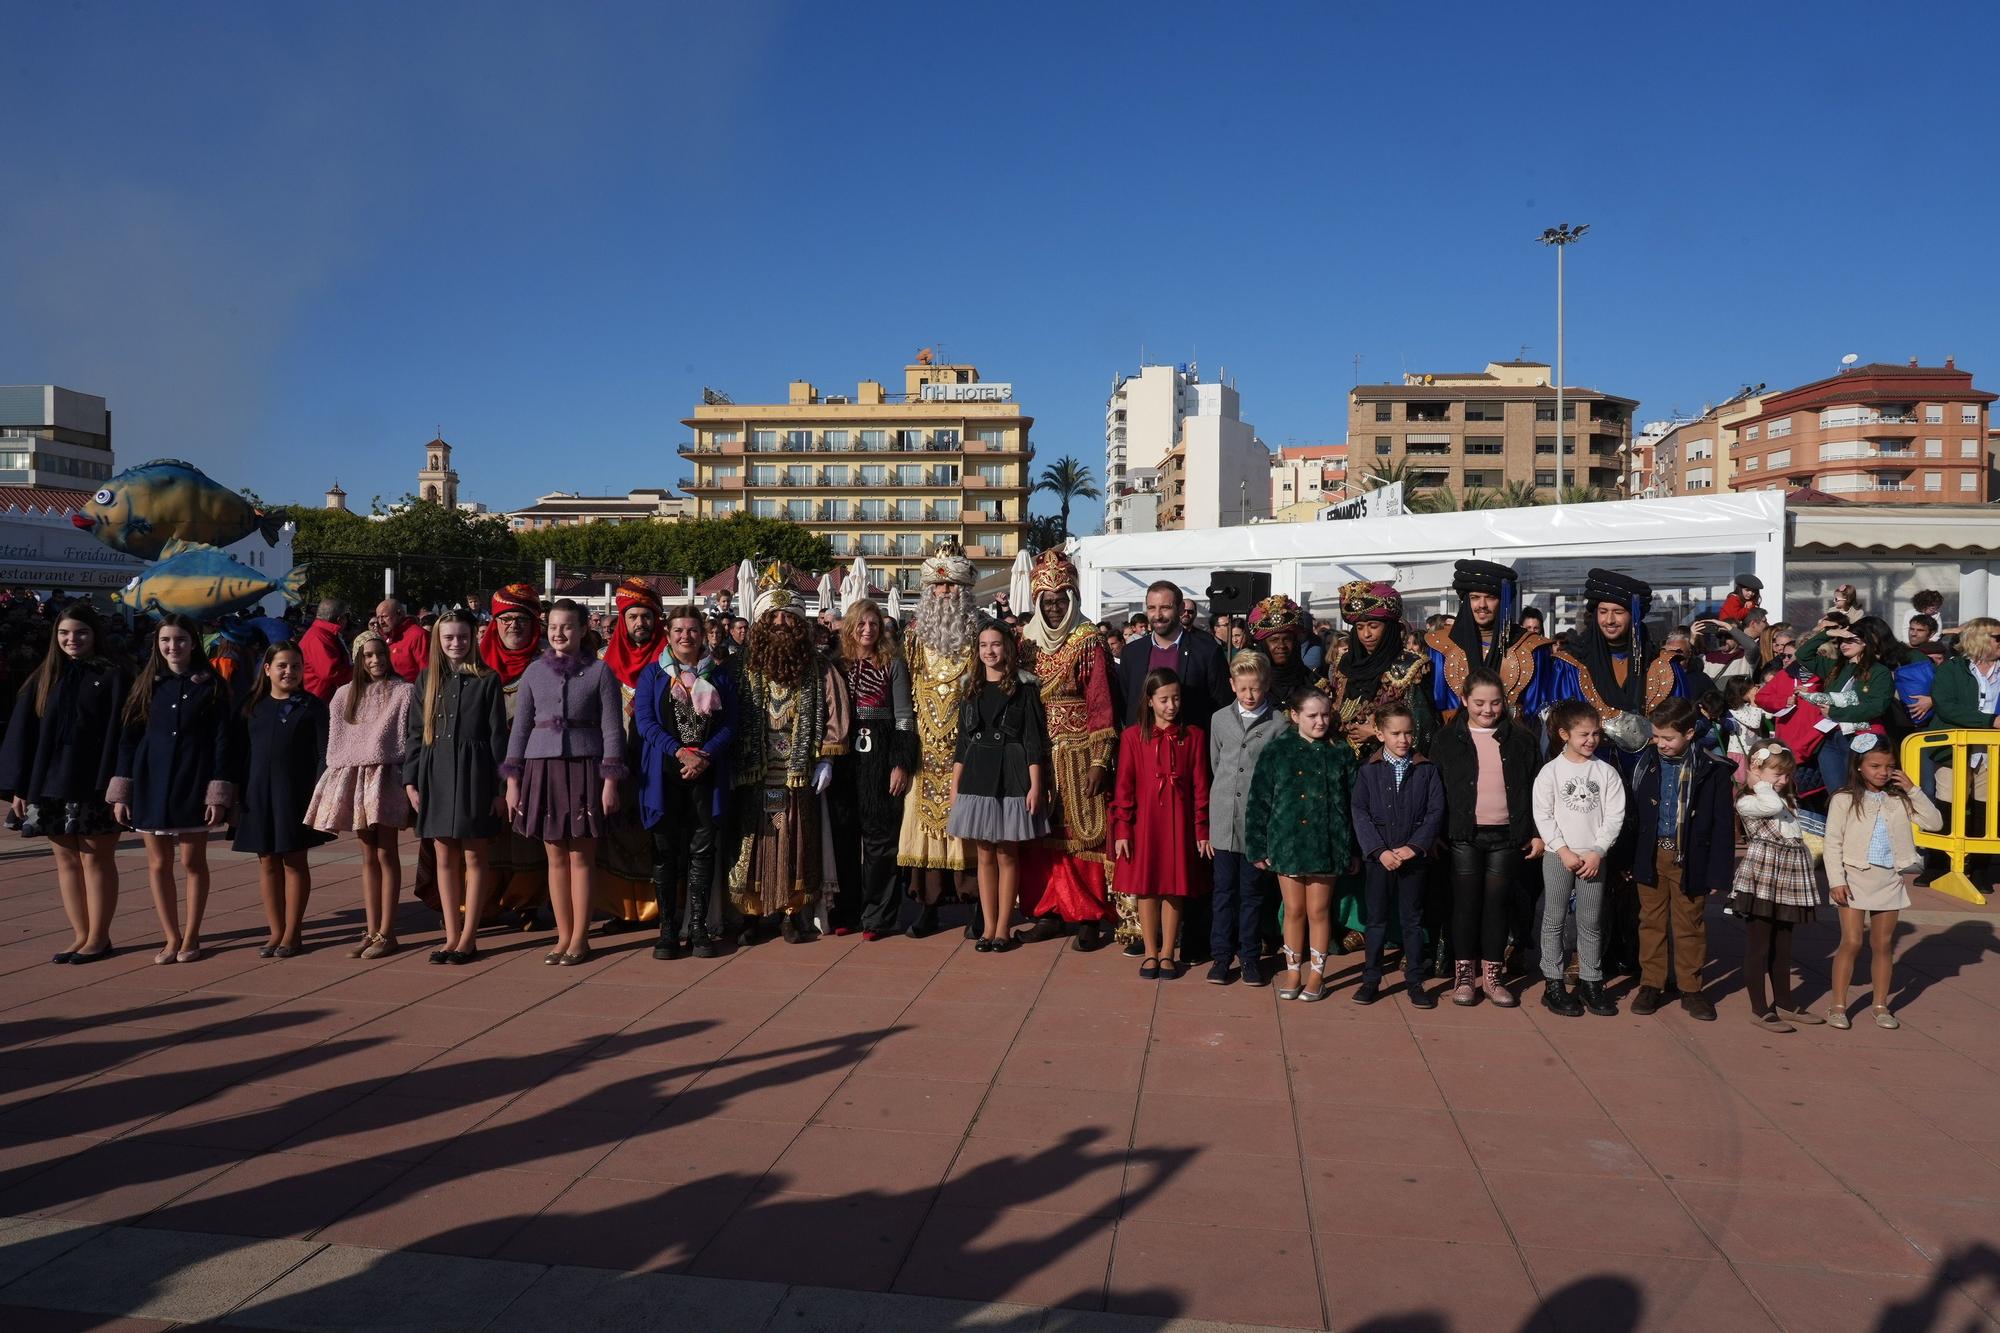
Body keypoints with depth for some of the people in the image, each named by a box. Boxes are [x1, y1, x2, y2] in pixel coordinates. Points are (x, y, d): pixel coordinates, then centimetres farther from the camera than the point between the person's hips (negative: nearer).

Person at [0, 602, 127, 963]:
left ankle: (98, 937, 8)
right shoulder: (43, 680, 11)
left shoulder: (112, 677, -1)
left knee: (95, 858, 0)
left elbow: (117, 734, -7)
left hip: (93, 785, -4)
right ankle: (80, 936, 16)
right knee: (66, 860, 8)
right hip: (49, 784, 5)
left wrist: (112, 785, -15)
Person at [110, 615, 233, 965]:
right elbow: (128, 738, 7)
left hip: (194, 784, -3)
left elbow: (221, 742, -3)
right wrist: (120, 792, 1)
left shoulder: (211, 686, -1)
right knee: (158, 863, 5)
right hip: (151, 782, 3)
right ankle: (171, 938, 15)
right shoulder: (147, 685, 6)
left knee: (193, 861, 3)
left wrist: (218, 794, -9)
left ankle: (191, 937, 15)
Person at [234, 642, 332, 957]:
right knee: (267, 862, 7)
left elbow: (322, 754, -4)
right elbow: (241, 753, 10)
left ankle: (293, 932, 11)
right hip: (259, 794, 3)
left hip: (296, 794, -3)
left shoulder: (312, 707, 0)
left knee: (294, 861, 3)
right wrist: (237, 795, 5)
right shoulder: (253, 707, 10)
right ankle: (276, 931, 15)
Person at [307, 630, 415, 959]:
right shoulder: (345, 695, 14)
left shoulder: (404, 691, 1)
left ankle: (386, 933, 0)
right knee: (368, 857, 7)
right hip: (354, 776, 4)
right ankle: (371, 931, 11)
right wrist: (335, 778, 9)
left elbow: (410, 738, -3)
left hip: (387, 776, -4)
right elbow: (336, 739, 16)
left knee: (386, 855, -3)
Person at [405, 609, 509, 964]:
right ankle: (451, 935, 16)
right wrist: (410, 780, 4)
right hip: (435, 773, 4)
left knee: (475, 857, 1)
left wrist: (501, 787, -6)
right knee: (444, 858, 8)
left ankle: (468, 937, 9)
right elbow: (415, 732, 12)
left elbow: (499, 735, -2)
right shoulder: (427, 679, 10)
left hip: (474, 773, -4)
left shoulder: (487, 679, -1)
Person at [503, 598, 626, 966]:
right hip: (542, 768, 3)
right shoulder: (534, 671, 10)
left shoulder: (599, 671, 2)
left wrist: (611, 781, -7)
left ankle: (580, 939, 8)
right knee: (555, 857, 6)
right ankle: (563, 936, 14)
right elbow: (520, 726, 11)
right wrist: (512, 780, 5)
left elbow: (612, 728, -1)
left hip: (584, 768, -3)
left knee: (581, 857, 0)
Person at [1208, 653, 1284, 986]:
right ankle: (1220, 955, 17)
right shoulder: (1220, 719, 8)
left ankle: (1250, 956, 18)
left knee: (1253, 891, 7)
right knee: (1224, 889, 8)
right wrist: (1223, 797, 12)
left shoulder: (1279, 724, -1)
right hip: (1224, 819, 2)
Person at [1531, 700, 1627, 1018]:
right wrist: (1564, 851, -12)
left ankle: (1590, 983, 17)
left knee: (1591, 923, 8)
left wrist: (1598, 852, -9)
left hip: (1594, 857, 2)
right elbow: (1543, 815, -6)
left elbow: (1614, 816, 0)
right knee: (1554, 920, 3)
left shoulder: (1606, 772, 3)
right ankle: (1553, 984, 10)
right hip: (1558, 855, -2)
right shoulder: (1551, 771, -4)